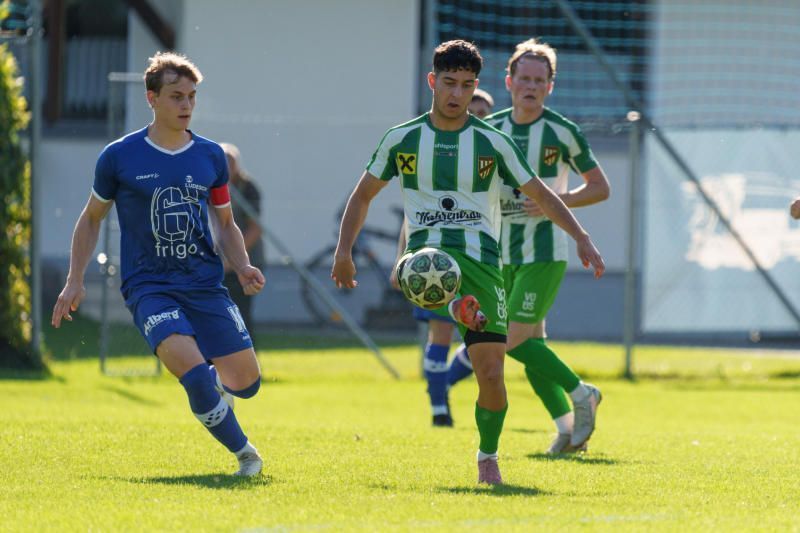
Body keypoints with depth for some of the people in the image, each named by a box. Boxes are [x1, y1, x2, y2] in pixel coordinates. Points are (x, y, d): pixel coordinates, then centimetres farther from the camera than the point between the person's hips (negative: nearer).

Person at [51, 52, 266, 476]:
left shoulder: (211, 157, 7)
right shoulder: (119, 158, -1)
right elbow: (91, 218, 13)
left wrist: (243, 267, 0)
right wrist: (74, 281, 7)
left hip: (206, 284, 3)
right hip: (148, 286, -3)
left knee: (246, 380, -2)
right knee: (193, 369, -26)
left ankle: (217, 389, 36)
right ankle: (243, 452, -9)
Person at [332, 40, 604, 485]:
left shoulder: (492, 143, 6)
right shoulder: (402, 140, 8)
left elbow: (540, 194, 10)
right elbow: (363, 194, 18)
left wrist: (582, 239, -1)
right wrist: (344, 251, 8)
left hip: (482, 260, -1)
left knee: (491, 373, -6)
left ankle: (488, 457, 13)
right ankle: (457, 308, -60)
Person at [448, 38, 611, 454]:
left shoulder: (562, 132, -6)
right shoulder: (491, 129, 6)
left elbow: (600, 186, 1)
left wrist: (560, 200, -14)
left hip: (544, 252, -5)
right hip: (503, 255, 5)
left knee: (515, 340, -14)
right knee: (531, 344, 4)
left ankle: (581, 394, 3)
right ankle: (567, 426, 11)